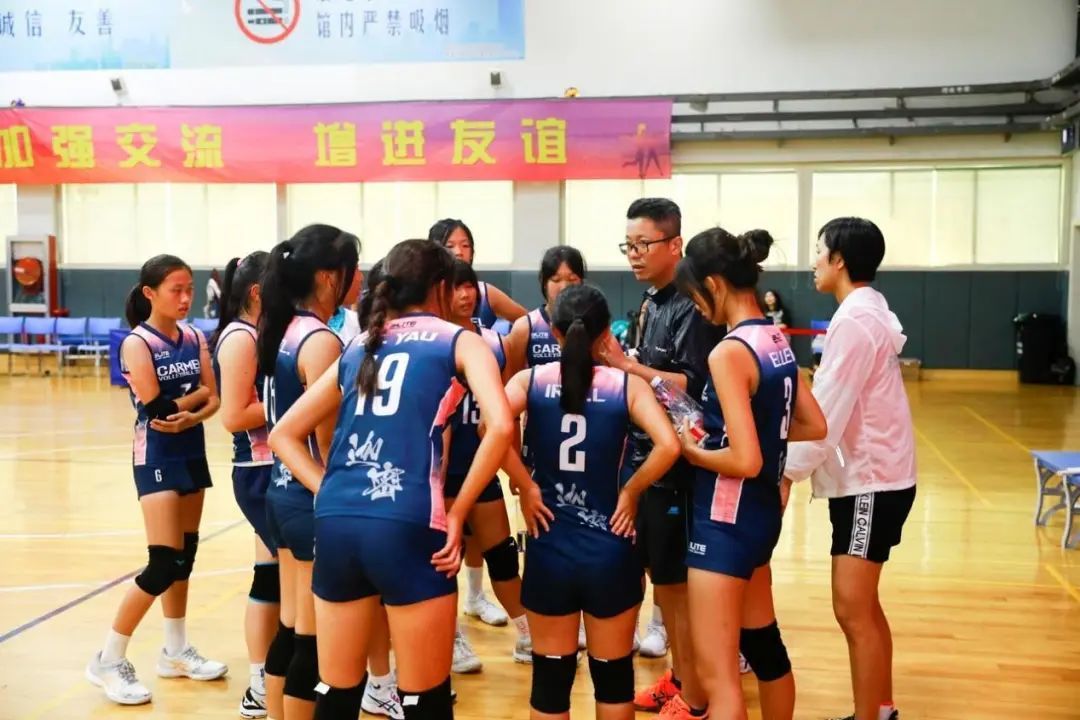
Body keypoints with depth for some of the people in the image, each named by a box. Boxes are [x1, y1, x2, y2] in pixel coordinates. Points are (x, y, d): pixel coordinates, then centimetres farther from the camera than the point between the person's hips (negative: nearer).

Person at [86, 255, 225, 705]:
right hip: (157, 458, -6)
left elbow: (214, 399, 0)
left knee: (185, 556, 13)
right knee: (164, 564, -10)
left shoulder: (195, 338, 5)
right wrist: (196, 393, -5)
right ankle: (109, 660, 2)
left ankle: (175, 651, 26)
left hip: (192, 452, 7)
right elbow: (156, 407, -20)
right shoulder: (137, 343, -12)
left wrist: (191, 417, -20)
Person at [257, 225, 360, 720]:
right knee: (313, 639, 2)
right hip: (314, 499, -9)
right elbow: (326, 437, -19)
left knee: (290, 628, 18)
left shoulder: (282, 332, 9)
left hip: (283, 489, 9)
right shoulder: (321, 341, -18)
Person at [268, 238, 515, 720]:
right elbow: (500, 427, -10)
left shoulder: (358, 348, 21)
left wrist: (333, 492, 14)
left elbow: (283, 435, 22)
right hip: (407, 526, -5)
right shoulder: (460, 342, 8)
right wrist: (456, 514, -3)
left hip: (336, 523, 5)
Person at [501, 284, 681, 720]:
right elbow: (668, 445, -19)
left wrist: (525, 487, -10)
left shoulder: (530, 381, -2)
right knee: (613, 675, 17)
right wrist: (630, 490, -4)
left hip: (548, 550, 1)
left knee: (551, 677, 15)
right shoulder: (627, 385, -3)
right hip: (610, 551, -1)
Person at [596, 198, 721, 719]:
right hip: (645, 456, 9)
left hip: (676, 463, -9)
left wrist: (625, 364, -25)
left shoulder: (691, 307, -16)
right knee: (660, 575, 17)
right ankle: (677, 677, 31)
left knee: (678, 579, 1)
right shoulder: (651, 301, 10)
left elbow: (691, 386, -24)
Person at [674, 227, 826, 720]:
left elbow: (745, 460, -25)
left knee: (716, 675, -2)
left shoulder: (729, 352, -21)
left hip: (726, 520, -9)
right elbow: (814, 426, 13)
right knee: (764, 644, 26)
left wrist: (690, 450, -9)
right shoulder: (777, 341, 5)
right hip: (762, 512, 9)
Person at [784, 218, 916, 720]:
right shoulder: (869, 310, 12)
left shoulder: (854, 320, -19)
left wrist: (787, 472, -17)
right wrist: (796, 466, 10)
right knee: (863, 606, 17)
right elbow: (836, 405, 14)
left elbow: (826, 412, -22)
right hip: (870, 476, 10)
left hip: (870, 481, -10)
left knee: (853, 610, -7)